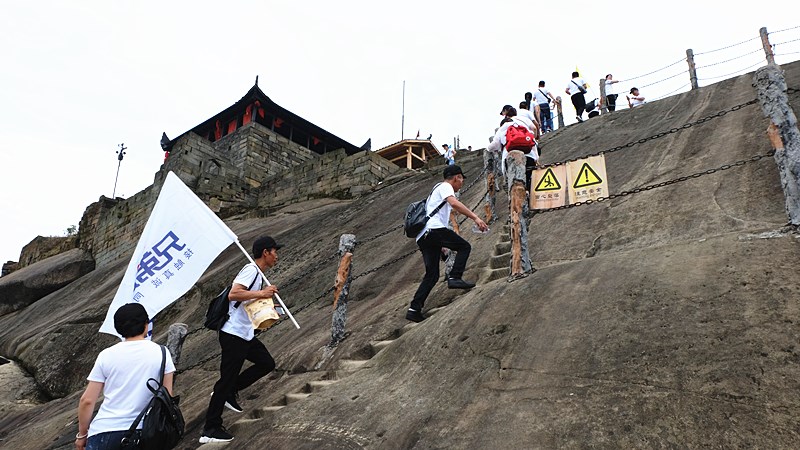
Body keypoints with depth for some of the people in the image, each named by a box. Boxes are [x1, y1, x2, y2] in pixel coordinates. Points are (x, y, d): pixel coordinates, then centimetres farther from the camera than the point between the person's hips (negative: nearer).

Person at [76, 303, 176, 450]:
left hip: (104, 431, 0)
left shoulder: (106, 355, 2)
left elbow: (87, 400, 2)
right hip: (141, 433, 0)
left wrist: (82, 434, 15)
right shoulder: (161, 353, 0)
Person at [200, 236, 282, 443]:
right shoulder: (251, 269, -14)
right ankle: (210, 430, 7)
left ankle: (230, 392, 20)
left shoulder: (258, 274, 15)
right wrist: (261, 293, -24)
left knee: (267, 363, 12)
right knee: (227, 379, -3)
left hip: (246, 334, 10)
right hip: (233, 334, -10)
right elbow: (233, 294, -28)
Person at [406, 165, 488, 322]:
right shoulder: (445, 187, 5)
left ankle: (414, 309, 2)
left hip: (422, 237, 9)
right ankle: (455, 278, -17)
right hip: (434, 229, -9)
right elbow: (454, 203, -17)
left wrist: (441, 245, 38)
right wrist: (475, 217, -23)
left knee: (432, 274, 8)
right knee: (464, 246, -2)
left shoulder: (437, 189, 35)